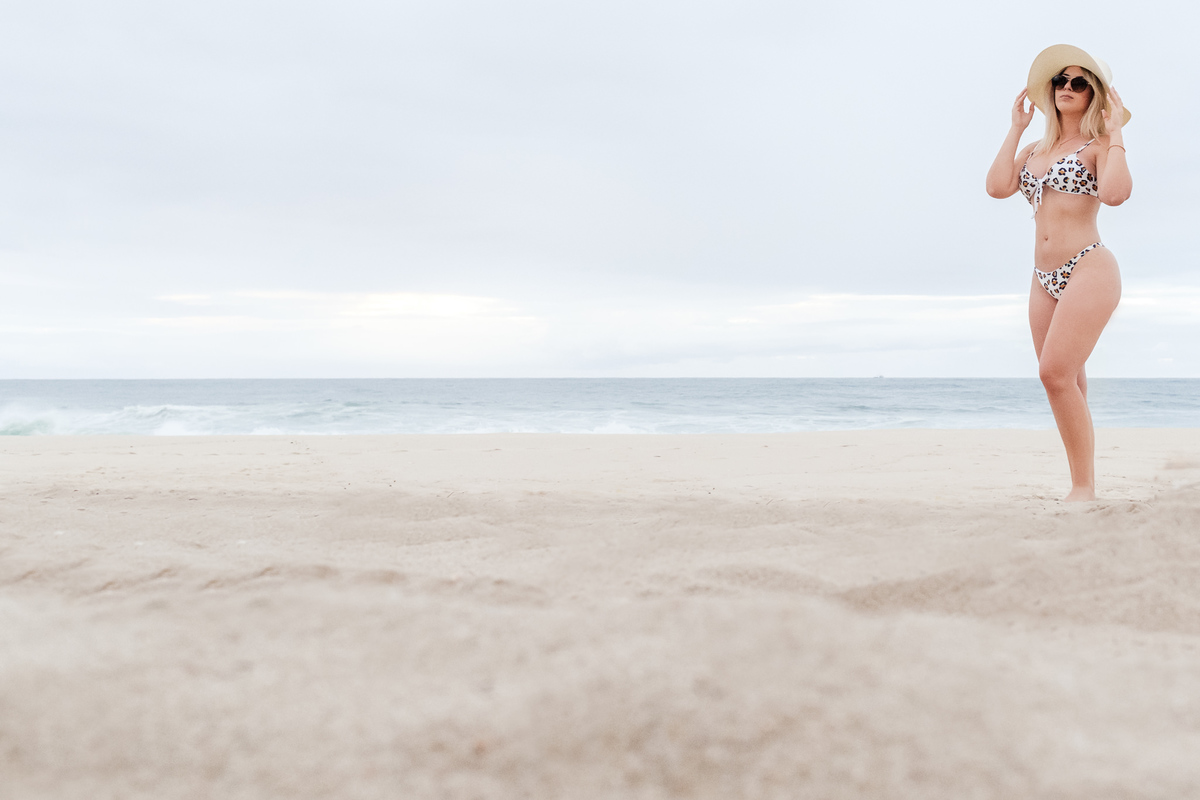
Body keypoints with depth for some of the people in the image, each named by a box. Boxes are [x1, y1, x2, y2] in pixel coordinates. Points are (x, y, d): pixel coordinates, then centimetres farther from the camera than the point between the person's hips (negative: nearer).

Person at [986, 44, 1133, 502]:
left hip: (1088, 269, -7)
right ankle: (1081, 486, 13)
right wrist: (1016, 128, 8)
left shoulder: (1099, 145, 0)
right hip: (1045, 278, 7)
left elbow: (1114, 193, -20)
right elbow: (997, 186, 0)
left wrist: (1115, 132, -11)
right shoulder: (1035, 151, 18)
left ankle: (1084, 489, -14)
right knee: (1066, 382, 7)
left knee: (1056, 372, -19)